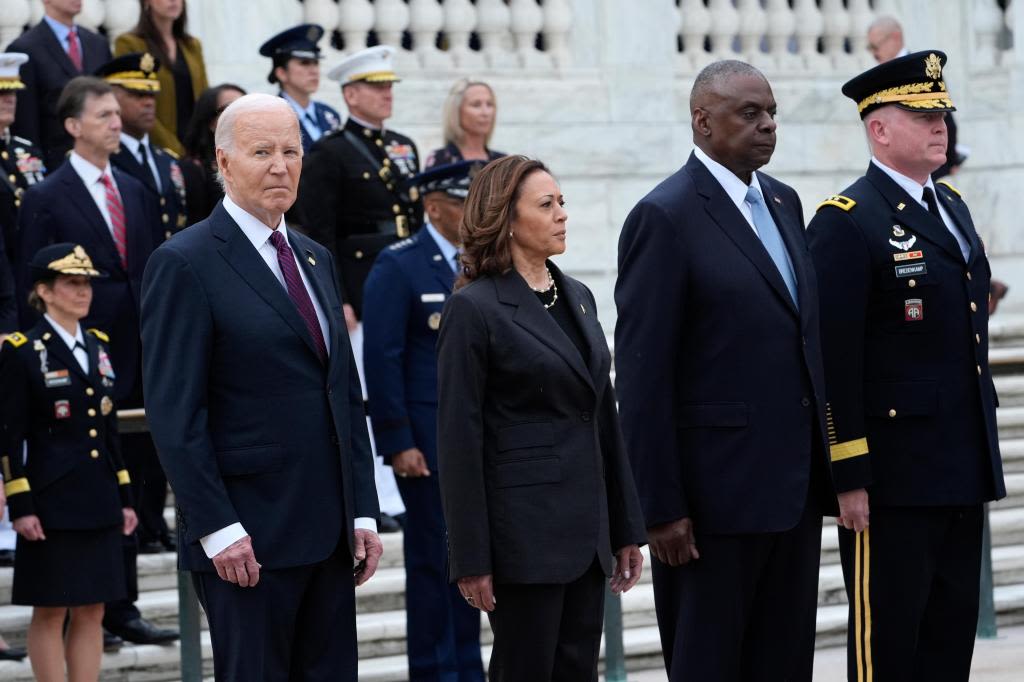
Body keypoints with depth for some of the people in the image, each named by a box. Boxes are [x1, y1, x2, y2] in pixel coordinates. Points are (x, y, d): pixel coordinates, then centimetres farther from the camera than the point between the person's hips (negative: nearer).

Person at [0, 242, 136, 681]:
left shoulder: (98, 348, 13)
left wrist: (124, 497, 13)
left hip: (99, 503, 6)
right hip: (52, 504, -6)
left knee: (91, 611, 6)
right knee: (51, 611, 0)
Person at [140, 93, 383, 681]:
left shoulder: (317, 260, 16)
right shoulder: (185, 264, -8)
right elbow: (174, 413, -12)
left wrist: (364, 512, 10)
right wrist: (217, 530, -17)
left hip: (330, 533, 7)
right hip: (247, 539, -7)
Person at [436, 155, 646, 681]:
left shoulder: (578, 298, 14)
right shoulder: (474, 308, -9)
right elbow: (459, 438, -11)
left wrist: (625, 528, 14)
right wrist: (471, 559, -14)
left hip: (586, 531, 7)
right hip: (524, 533, -7)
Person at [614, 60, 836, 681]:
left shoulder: (783, 203, 13)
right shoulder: (665, 217, -11)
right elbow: (642, 375, -14)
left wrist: (823, 465, 12)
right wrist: (661, 507, -17)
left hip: (795, 486, 7)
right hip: (717, 489, -7)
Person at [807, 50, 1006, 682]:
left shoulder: (953, 205, 14)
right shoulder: (846, 222, -11)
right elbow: (834, 361, -15)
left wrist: (984, 456, 19)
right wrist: (849, 477, -18)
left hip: (963, 472, 8)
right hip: (892, 475, -8)